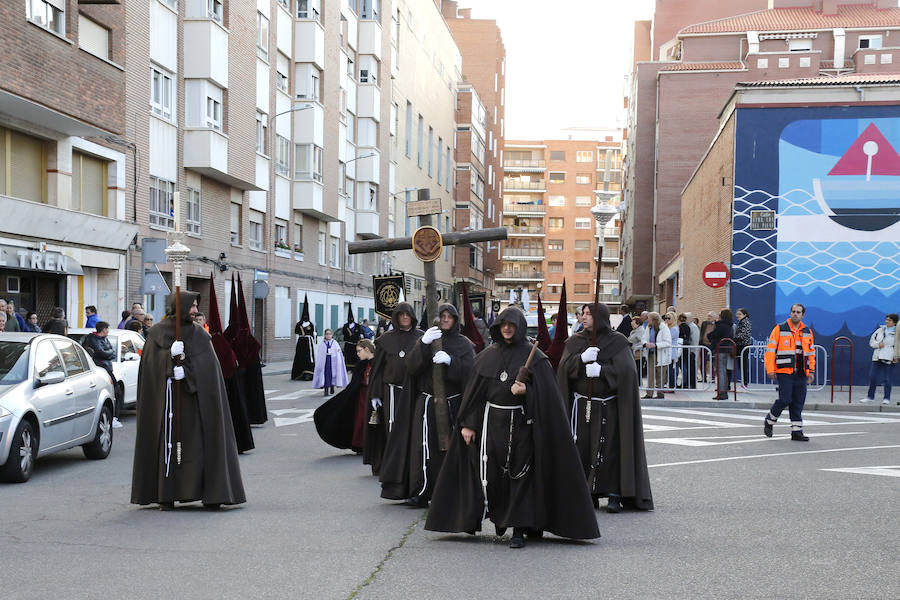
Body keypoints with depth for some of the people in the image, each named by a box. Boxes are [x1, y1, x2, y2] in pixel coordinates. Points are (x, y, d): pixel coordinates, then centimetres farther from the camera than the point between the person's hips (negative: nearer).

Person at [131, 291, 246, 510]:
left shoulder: (199, 335, 6)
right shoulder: (157, 333, 3)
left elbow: (206, 368, -2)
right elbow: (151, 363, -4)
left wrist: (185, 372, -17)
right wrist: (171, 355, -19)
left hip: (193, 399, 1)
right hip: (165, 399, -1)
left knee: (202, 443, -4)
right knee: (167, 445, 0)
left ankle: (211, 494, -1)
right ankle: (166, 495, 7)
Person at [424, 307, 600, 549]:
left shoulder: (534, 357, 0)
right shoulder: (487, 356, 9)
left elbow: (545, 393, -4)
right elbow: (474, 392, 8)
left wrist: (526, 391, -23)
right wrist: (468, 423, 2)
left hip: (521, 422, -3)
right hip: (492, 421, 3)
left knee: (520, 474, -3)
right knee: (491, 473, 1)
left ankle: (518, 529, 2)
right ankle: (498, 517, 23)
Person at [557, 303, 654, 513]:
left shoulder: (617, 341, 2)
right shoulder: (575, 341, 11)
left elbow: (625, 369, -10)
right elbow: (564, 367, -2)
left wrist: (601, 370, -22)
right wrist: (582, 358, -19)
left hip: (608, 407, -3)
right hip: (582, 406, 3)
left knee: (610, 449, -5)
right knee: (581, 448, 0)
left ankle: (614, 495, 0)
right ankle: (585, 494, 8)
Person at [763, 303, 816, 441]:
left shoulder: (807, 332, 14)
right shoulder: (779, 329, -1)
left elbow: (811, 352, 20)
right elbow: (770, 349, -3)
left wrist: (811, 371, 11)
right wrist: (770, 369, -9)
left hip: (801, 373, 5)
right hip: (784, 372, -5)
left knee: (798, 403, 4)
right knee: (785, 399, -11)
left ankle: (797, 431, 8)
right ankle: (769, 421, 13)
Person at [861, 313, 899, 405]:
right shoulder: (880, 330, 13)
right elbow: (872, 341, 15)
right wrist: (878, 344, -5)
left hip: (888, 359, -5)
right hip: (877, 357, 5)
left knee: (887, 379, -3)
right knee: (872, 377, 6)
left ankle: (887, 398, 7)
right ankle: (870, 397, 16)